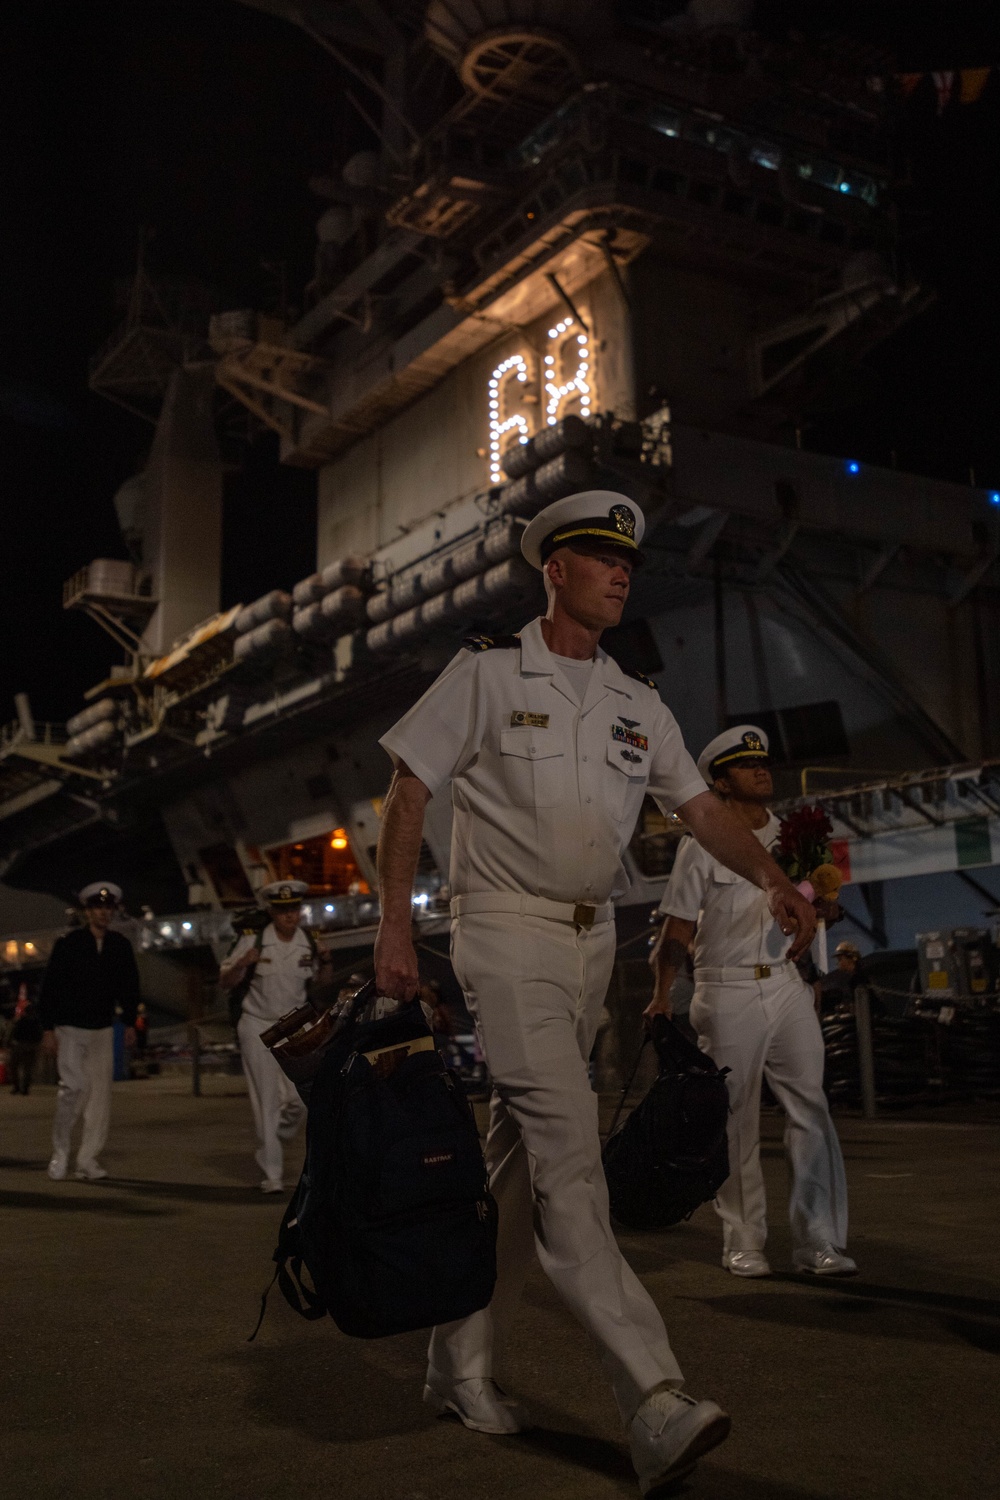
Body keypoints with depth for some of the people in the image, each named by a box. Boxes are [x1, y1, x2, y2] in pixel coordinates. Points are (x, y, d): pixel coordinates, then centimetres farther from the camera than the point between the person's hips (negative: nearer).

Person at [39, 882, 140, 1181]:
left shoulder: (121, 945, 3)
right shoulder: (68, 943, -7)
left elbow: (129, 985, 14)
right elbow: (49, 988, -5)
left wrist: (129, 1023, 11)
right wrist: (48, 1029, -8)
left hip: (103, 1030, 4)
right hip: (70, 1028, -4)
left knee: (101, 1092, 0)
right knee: (74, 1086, -15)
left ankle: (88, 1159, 7)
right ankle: (60, 1152, 4)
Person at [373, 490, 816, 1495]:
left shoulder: (637, 704, 14)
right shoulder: (489, 673, -2)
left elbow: (701, 806, 9)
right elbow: (407, 793, -3)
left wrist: (770, 876, -10)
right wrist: (394, 924, -11)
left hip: (591, 940, 7)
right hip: (505, 929, -6)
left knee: (523, 1153, 9)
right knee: (567, 1143, -17)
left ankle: (459, 1365, 22)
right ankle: (656, 1404, -21)